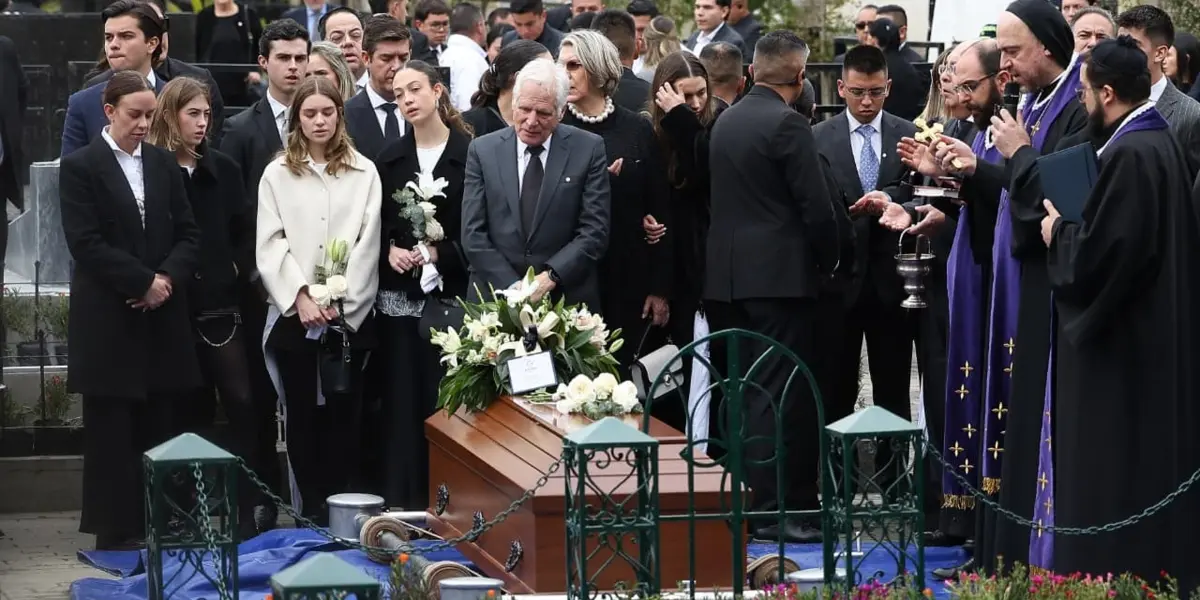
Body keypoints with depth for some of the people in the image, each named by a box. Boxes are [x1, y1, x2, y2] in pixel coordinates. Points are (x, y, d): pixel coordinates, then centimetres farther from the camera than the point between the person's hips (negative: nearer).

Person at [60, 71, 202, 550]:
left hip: (163, 318, 4)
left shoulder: (164, 164, 12)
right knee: (111, 430, 0)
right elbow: (86, 243, -11)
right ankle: (115, 529, 6)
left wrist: (168, 279, -7)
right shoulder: (80, 167, -3)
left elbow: (188, 234, 11)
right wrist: (143, 282, -13)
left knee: (158, 425, 5)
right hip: (109, 321, -4)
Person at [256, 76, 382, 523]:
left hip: (349, 315, 0)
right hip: (294, 314, 0)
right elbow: (270, 244, 1)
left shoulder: (363, 172, 6)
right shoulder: (278, 174, 7)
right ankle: (311, 512, 6)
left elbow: (367, 243, 0)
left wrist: (339, 301, -8)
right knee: (302, 414, 2)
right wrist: (302, 297, -10)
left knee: (344, 412, 0)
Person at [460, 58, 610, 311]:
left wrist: (549, 278, -16)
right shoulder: (483, 150, 4)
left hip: (567, 299, -1)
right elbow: (473, 234, -1)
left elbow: (595, 231, -4)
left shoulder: (588, 149, 0)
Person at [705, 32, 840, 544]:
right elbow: (816, 207, -14)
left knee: (743, 391, 13)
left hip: (728, 273, 8)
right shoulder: (787, 124, -13)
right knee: (779, 394, -6)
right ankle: (772, 510, -7)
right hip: (779, 274, -8)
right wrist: (828, 261, 2)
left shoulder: (726, 121, 12)